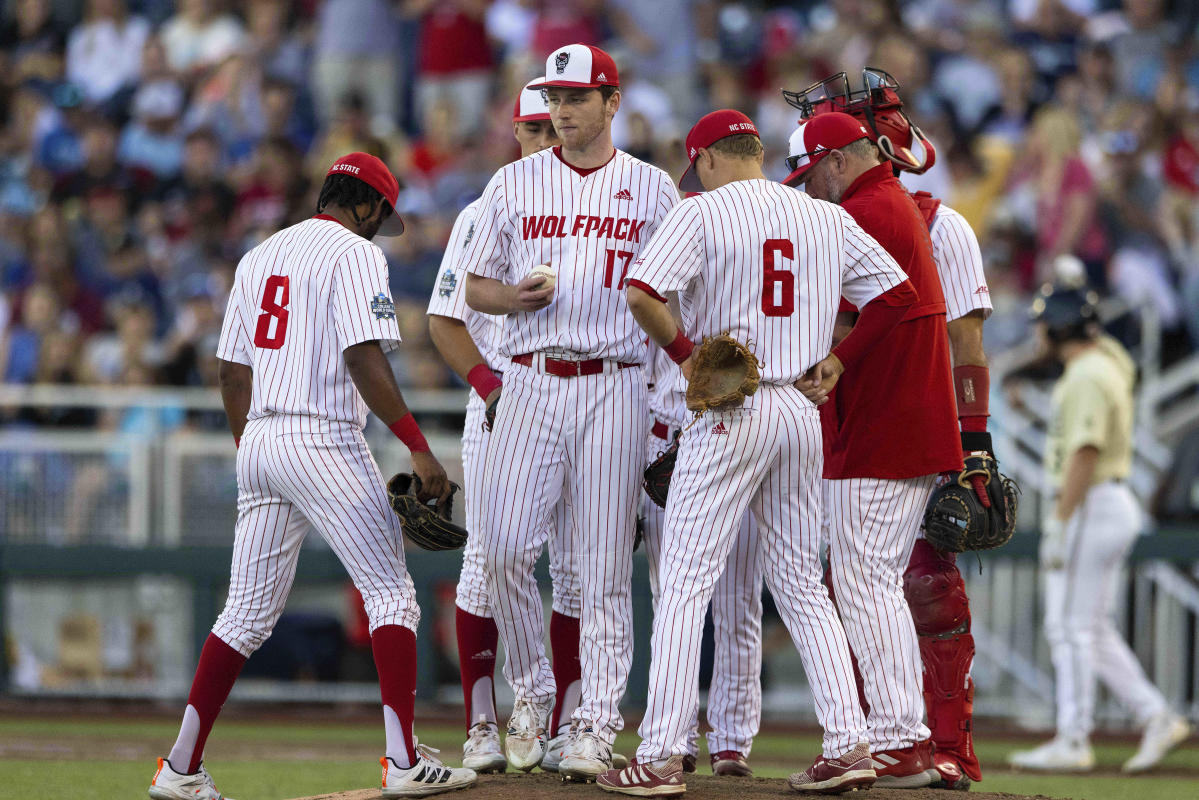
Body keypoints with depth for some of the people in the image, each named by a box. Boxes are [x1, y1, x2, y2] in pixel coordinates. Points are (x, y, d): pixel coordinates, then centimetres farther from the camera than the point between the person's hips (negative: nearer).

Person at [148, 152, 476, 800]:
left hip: (257, 444, 7)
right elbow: (364, 359, -17)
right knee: (390, 594, -2)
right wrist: (418, 448, -17)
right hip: (323, 442, -7)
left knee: (249, 612, 11)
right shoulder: (355, 253, -5)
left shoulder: (259, 256, 18)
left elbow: (232, 374, 19)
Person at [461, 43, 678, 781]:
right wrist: (516, 296, -8)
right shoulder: (513, 184, 11)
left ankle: (598, 727, -3)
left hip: (615, 385, -2)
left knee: (606, 565, -3)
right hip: (531, 382, 2)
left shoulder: (652, 189, 7)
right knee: (506, 547, -9)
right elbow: (476, 287, 15)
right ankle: (531, 693, 11)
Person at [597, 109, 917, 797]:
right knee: (803, 585, 13)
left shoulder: (704, 212, -6)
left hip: (729, 411, -5)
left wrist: (683, 353, -6)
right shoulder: (827, 218, 10)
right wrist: (836, 361, 12)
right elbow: (899, 293, 10)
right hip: (803, 410, 5)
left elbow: (643, 294, -19)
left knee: (686, 584, -4)